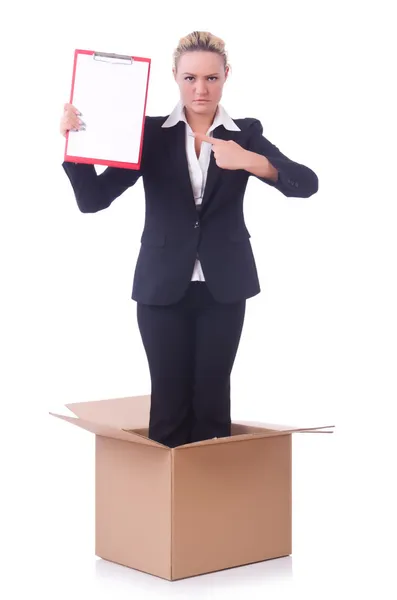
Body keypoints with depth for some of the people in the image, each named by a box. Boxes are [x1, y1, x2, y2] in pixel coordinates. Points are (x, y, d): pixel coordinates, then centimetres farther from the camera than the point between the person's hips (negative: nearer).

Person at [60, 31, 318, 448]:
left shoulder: (245, 134, 2)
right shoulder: (151, 133, 0)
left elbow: (306, 184, -12)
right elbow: (93, 199, -4)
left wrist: (248, 161, -29)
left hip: (222, 289, 1)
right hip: (163, 288, 0)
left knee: (212, 399, 4)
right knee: (169, 401, 3)